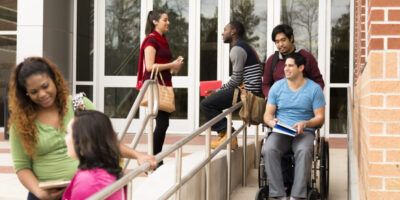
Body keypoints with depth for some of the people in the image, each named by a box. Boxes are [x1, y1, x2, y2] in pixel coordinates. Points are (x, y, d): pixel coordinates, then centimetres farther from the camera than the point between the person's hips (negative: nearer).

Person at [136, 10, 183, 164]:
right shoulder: (151, 40, -11)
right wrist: (171, 65, -15)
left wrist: (175, 65, 6)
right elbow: (150, 66, -19)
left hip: (163, 85, 9)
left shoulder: (162, 40, 16)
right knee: (162, 122, -9)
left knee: (163, 122, 8)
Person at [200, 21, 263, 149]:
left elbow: (236, 80, -17)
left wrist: (219, 90, -3)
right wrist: (219, 90, 14)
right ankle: (225, 133, 12)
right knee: (213, 100, 19)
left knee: (206, 104, -8)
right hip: (250, 90, 10)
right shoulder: (244, 47, 21)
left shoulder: (237, 49, -12)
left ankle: (226, 134, -7)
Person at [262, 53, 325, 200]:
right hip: (280, 131, 2)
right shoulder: (277, 87, 8)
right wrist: (271, 121, -16)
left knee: (304, 151, -37)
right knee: (268, 150, -32)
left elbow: (320, 117, 0)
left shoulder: (314, 89, 2)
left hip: (304, 132, -2)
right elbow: (268, 114, 9)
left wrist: (305, 124, -21)